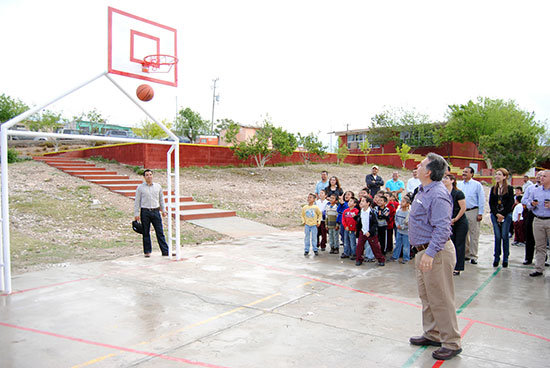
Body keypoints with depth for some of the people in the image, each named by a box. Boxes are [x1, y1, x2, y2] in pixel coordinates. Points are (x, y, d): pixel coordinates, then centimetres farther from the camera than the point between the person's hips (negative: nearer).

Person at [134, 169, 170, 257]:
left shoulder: (158, 186, 9)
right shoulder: (140, 187, 2)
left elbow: (161, 199, 18)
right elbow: (137, 201, 3)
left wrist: (163, 210, 17)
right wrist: (136, 214, -2)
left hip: (156, 211, 2)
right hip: (145, 212, -1)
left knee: (160, 232, 1)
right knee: (146, 233, 5)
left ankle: (165, 251, 3)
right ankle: (147, 251, 16)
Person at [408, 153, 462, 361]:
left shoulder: (438, 195, -22)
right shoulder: (424, 191, 11)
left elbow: (442, 228, -28)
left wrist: (430, 253, -34)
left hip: (436, 252, -11)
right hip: (424, 251, 11)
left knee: (441, 299, 0)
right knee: (426, 296, 20)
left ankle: (451, 343, 14)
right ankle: (432, 335, 34)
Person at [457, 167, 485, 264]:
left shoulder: (477, 185, 1)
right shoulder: (459, 184, 11)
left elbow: (481, 200, -1)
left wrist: (480, 213, -7)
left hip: (473, 212, -4)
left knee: (474, 234, -3)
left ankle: (473, 256, 3)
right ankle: (466, 254, 20)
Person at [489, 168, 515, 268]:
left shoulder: (509, 188, 2)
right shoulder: (493, 188, 11)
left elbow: (511, 203, -3)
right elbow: (491, 203, 7)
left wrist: (502, 215, -10)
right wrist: (497, 214, -6)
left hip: (506, 215, -2)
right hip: (495, 215, 2)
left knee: (505, 236, -2)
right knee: (497, 236, 2)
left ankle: (505, 258, 7)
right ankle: (496, 257, 8)